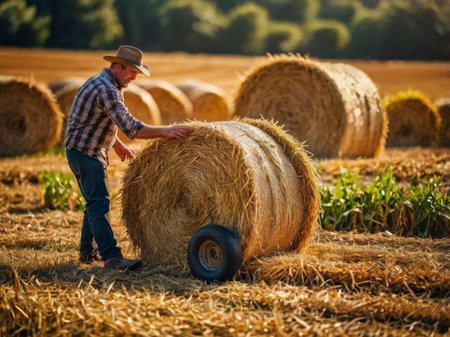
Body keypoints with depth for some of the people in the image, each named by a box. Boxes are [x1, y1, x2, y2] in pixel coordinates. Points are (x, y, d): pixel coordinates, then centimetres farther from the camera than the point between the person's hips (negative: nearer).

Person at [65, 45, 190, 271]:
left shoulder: (102, 83, 12)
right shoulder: (106, 89, -22)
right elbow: (130, 127, -30)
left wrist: (117, 145, 25)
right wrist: (164, 131, -29)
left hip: (94, 152, 11)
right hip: (84, 152, -11)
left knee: (95, 202, 18)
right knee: (99, 203, -16)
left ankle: (88, 252, 27)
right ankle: (112, 258, -22)